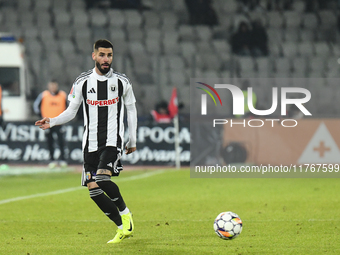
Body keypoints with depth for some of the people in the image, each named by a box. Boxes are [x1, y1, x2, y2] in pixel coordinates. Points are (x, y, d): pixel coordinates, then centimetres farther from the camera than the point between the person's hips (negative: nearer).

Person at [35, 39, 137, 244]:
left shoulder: (122, 82, 1)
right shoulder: (83, 82, 3)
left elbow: (131, 110, 12)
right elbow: (71, 111, 8)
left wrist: (132, 141, 11)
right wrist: (52, 122, -10)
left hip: (113, 140, -3)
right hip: (91, 142, 3)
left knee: (102, 178, -27)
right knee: (94, 190, -2)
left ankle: (125, 213, -3)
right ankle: (123, 228, 12)